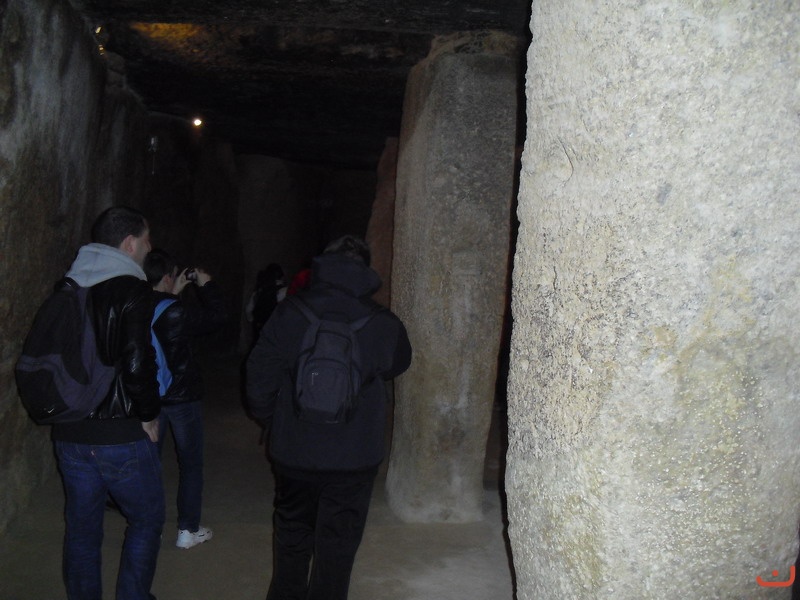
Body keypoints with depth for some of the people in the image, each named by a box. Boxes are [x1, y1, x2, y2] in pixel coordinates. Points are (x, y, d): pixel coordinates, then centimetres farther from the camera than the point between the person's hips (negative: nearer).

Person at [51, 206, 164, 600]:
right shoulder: (132, 290, -15)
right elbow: (137, 363, -22)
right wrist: (149, 414, -8)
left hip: (69, 431, 7)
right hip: (121, 433, -6)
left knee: (81, 526, 17)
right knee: (146, 519, 12)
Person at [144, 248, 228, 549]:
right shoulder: (178, 313, -22)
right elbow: (218, 316, -9)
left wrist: (174, 295, 11)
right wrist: (207, 285, 1)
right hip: (182, 397, -5)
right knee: (190, 464, 10)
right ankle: (188, 530, 16)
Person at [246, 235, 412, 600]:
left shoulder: (289, 313, -8)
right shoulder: (384, 323, -8)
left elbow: (259, 378, -7)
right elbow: (398, 364, 12)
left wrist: (273, 422, 7)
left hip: (293, 455, 2)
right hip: (354, 460, -1)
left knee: (291, 541, 22)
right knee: (337, 547, 12)